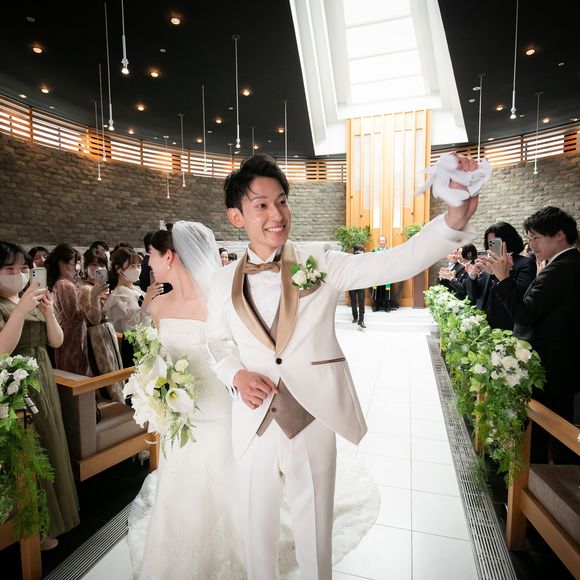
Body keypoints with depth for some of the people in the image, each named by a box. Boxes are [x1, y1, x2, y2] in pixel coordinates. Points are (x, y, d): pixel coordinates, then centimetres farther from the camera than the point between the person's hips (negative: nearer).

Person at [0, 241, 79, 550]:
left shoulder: (34, 300, 8)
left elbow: (56, 341, 4)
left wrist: (48, 311, -11)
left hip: (44, 381, 6)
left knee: (50, 447, 16)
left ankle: (53, 514, 35)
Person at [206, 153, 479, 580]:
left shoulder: (320, 262, -8)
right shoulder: (225, 281, -1)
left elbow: (395, 263, -17)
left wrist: (454, 219, -32)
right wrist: (236, 375, -8)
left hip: (314, 419, -2)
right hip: (254, 424, 2)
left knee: (315, 530, 19)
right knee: (257, 529, 23)